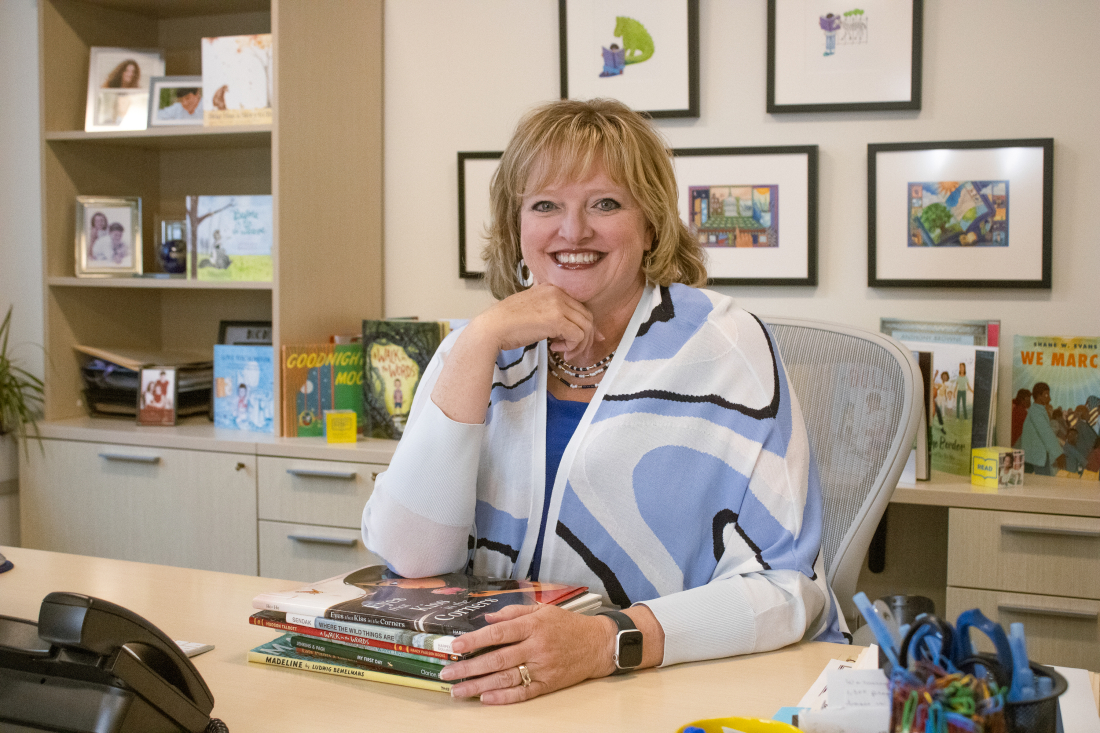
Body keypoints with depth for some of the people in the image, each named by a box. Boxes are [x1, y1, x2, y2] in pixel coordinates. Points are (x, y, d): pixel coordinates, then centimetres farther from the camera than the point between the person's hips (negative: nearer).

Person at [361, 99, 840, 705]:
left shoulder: (722, 347, -5)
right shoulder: (481, 349, 6)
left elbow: (785, 585, -12)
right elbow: (412, 559, -6)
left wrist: (605, 642, -28)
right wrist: (479, 343, -11)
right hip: (496, 689, 2)